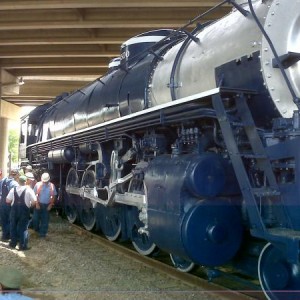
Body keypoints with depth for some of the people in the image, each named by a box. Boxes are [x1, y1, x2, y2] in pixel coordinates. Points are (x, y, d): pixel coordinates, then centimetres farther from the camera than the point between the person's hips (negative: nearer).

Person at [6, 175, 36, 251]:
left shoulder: (13, 189, 1)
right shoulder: (29, 190, -8)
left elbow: (8, 201, 2)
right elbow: (34, 201, -12)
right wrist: (29, 204, 8)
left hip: (14, 209, 3)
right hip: (24, 210, -3)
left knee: (13, 226, 16)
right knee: (23, 228, 3)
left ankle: (13, 243, 25)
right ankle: (23, 245, 4)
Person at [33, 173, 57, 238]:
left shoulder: (52, 186, -4)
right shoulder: (38, 185, -7)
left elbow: (53, 196, 2)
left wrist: (50, 205, -4)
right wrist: (37, 204, -10)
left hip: (46, 205, 0)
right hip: (39, 204, 0)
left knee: (45, 220, 4)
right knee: (35, 218, 6)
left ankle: (43, 233, 16)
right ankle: (37, 230, 31)